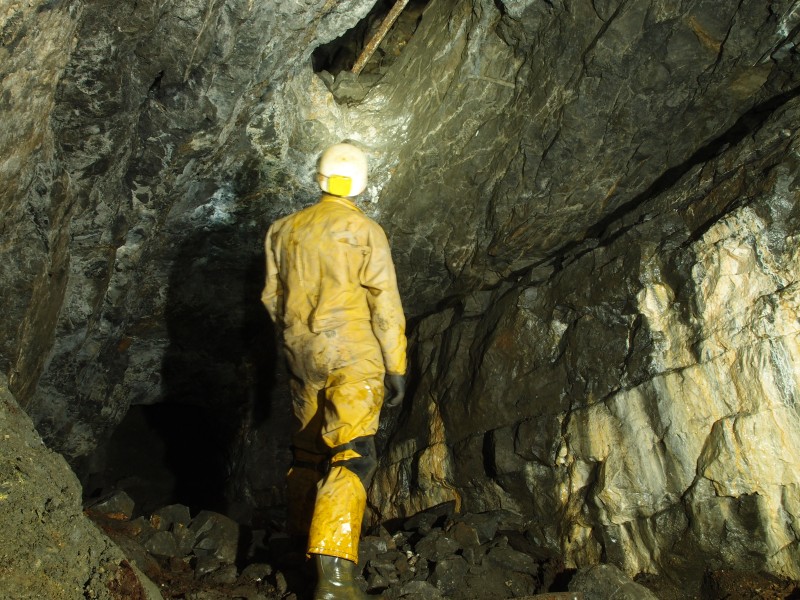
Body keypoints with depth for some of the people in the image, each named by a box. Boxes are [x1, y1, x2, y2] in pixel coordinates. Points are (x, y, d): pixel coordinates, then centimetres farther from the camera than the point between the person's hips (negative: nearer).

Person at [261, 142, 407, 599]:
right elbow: (386, 306, -8)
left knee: (309, 448, 20)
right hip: (352, 358, -5)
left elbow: (273, 298, 14)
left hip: (302, 356, 6)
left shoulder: (285, 229, 7)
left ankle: (301, 533, 33)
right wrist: (396, 366, -2)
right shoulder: (367, 232, -6)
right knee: (352, 454, -10)